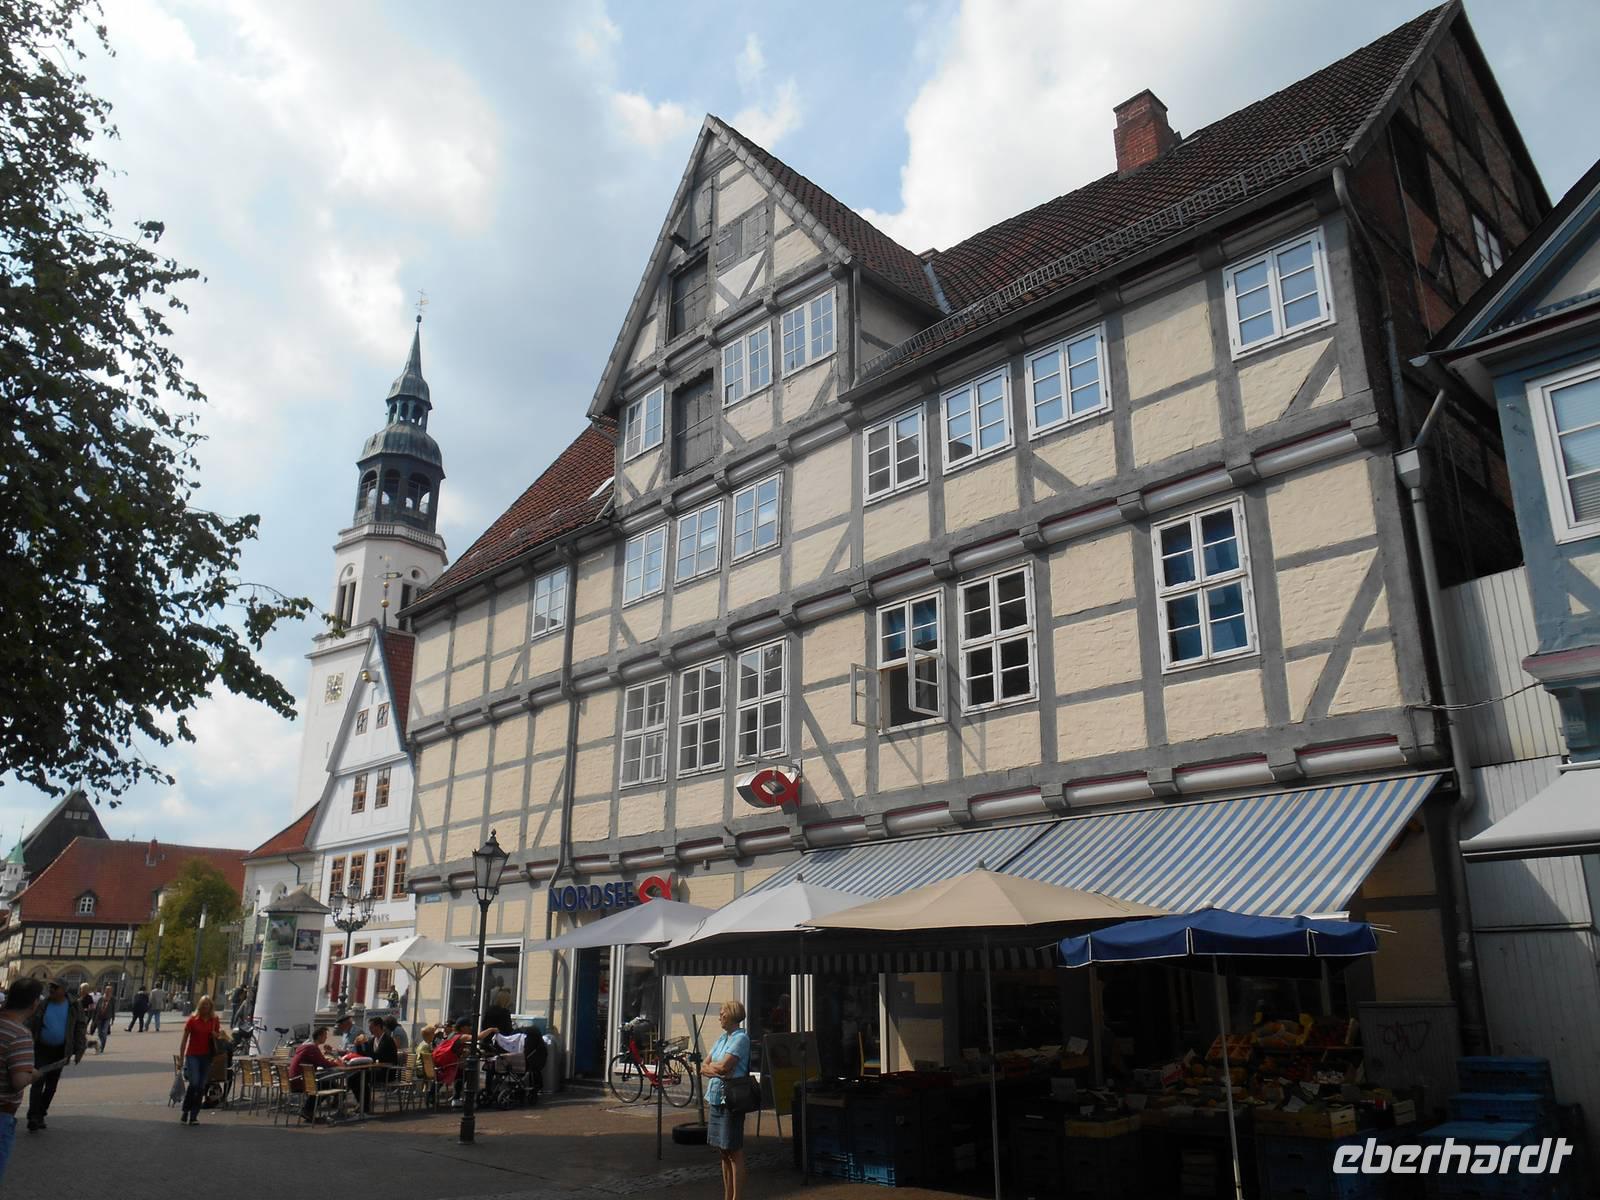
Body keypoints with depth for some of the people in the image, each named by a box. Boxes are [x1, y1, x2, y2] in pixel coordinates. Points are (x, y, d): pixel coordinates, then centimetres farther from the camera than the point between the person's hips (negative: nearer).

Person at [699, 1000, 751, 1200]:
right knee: (724, 1153, 15)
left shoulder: (741, 1038, -12)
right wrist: (717, 1071, -10)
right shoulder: (722, 1038, 14)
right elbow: (703, 1067, 9)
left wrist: (709, 1066, -2)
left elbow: (723, 1066, -22)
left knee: (735, 1153, -1)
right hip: (717, 1099, 9)